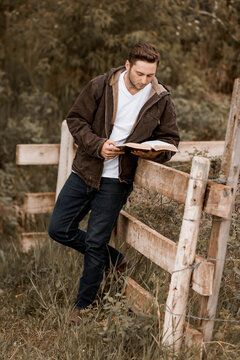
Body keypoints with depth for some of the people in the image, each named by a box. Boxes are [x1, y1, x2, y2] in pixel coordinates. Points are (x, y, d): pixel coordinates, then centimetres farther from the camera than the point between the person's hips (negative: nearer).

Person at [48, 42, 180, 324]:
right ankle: (113, 259, 27)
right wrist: (98, 145, -18)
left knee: (95, 243, 0)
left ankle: (83, 305, 19)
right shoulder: (100, 86, -6)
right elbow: (76, 119, -2)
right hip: (85, 172, 3)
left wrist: (154, 151, -18)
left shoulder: (161, 100, -4)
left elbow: (170, 139, 5)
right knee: (58, 229, 6)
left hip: (116, 181, -2)